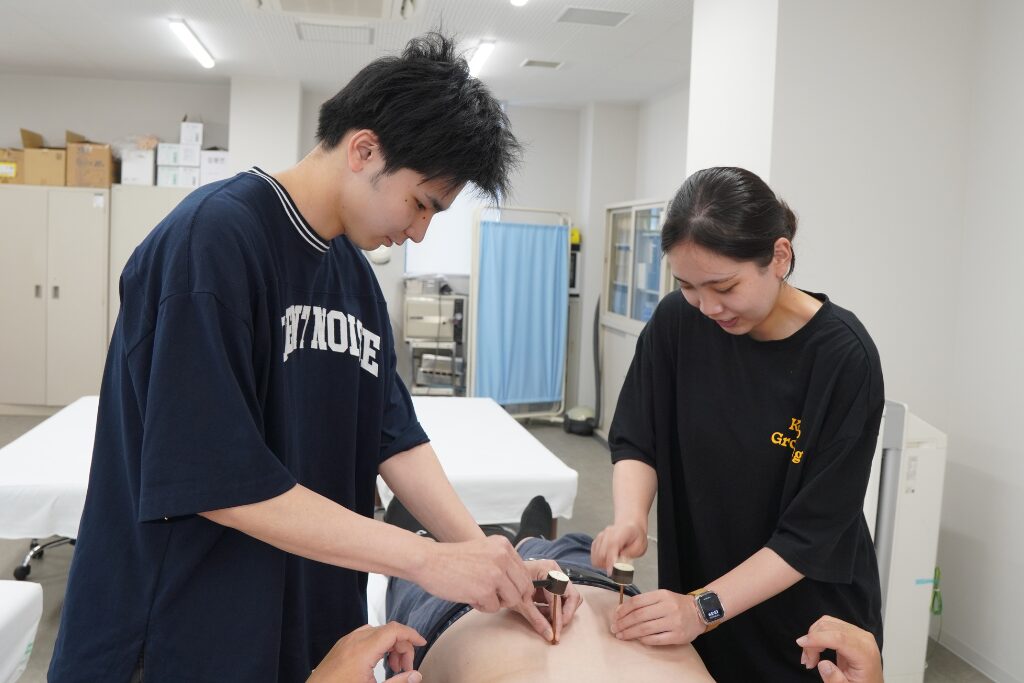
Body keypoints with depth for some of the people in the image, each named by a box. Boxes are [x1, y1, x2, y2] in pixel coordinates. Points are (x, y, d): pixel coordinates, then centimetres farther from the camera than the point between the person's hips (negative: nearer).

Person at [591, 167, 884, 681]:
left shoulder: (843, 358, -22)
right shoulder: (677, 322, -13)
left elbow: (812, 533, -21)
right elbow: (636, 441, -4)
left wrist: (705, 608, -29)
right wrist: (629, 520, -23)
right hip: (693, 592, 3)